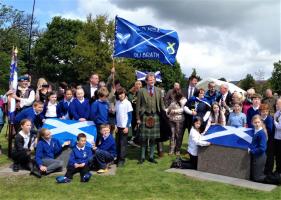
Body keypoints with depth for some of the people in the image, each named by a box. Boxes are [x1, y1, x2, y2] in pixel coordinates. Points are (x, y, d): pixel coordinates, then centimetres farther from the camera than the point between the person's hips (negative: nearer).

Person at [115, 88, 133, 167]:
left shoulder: (127, 103, -8)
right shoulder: (117, 103, 6)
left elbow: (130, 116, -7)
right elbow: (116, 115, 12)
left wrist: (127, 127, -11)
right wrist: (115, 125, 5)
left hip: (125, 126, -5)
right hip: (118, 126, 5)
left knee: (123, 143, -2)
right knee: (117, 143, 8)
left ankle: (122, 160, 5)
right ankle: (118, 158, 19)